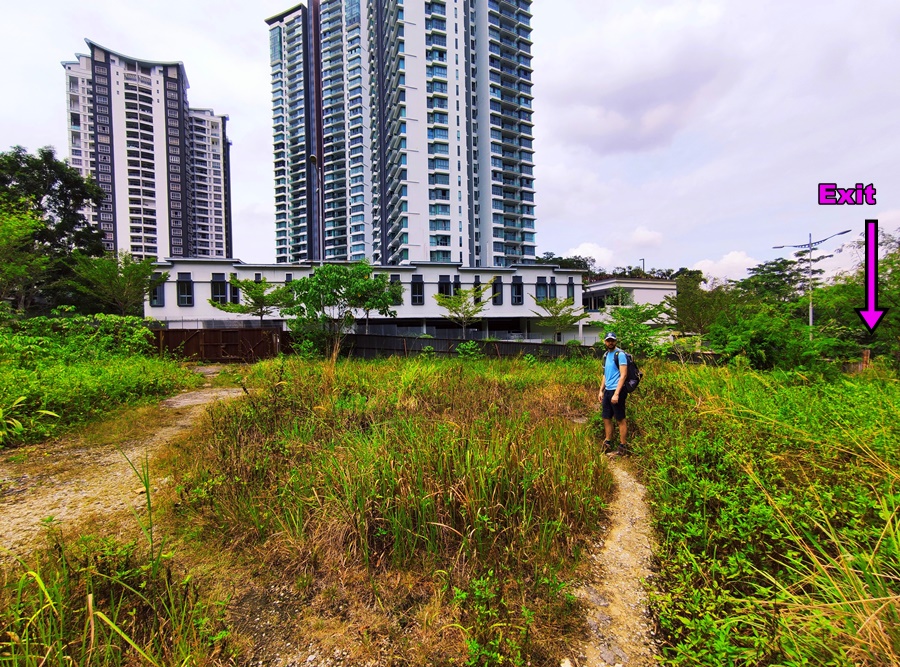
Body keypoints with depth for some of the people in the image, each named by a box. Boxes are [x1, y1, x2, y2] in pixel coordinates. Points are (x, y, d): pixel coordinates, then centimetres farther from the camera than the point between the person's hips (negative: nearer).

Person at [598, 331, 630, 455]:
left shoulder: (620, 354, -10)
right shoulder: (606, 355, 13)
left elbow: (623, 375, -16)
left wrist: (616, 393, -21)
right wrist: (601, 391, 15)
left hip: (616, 391, -8)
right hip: (607, 391, 8)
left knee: (621, 420, 1)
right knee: (606, 418, 13)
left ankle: (623, 447, 11)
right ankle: (608, 444, 25)